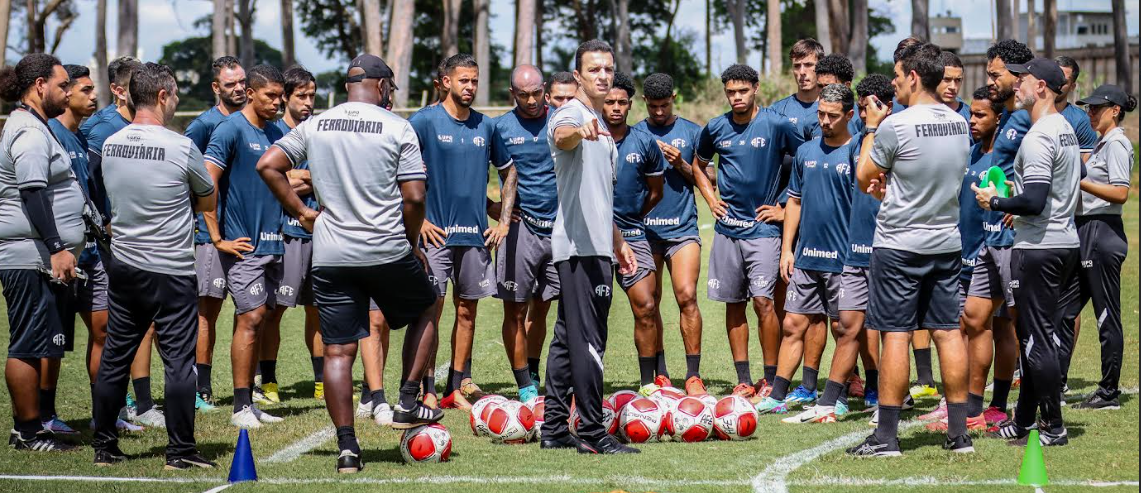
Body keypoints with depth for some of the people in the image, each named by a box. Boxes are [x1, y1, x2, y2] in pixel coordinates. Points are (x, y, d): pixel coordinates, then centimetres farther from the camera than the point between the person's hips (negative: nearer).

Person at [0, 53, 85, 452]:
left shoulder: (33, 129, 20)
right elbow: (32, 194, -22)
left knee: (33, 345, 13)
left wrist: (59, 249, 25)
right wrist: (57, 249, -25)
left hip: (41, 258, 11)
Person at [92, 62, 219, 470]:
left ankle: (104, 447, 17)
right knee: (179, 360, 0)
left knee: (114, 357, 11)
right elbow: (209, 200, 2)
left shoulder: (110, 145, 3)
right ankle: (180, 451, 1)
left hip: (122, 265, 6)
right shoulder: (180, 147, -13)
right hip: (170, 272, -6)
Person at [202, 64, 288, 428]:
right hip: (243, 244, -7)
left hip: (272, 243, 7)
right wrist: (218, 238, -16)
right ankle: (241, 408, -5)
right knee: (250, 318, -10)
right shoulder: (231, 129, -9)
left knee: (257, 321, 9)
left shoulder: (275, 134, 14)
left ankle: (249, 403, 15)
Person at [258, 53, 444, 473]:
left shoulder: (314, 126, 6)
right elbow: (414, 198, -8)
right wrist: (411, 243, 8)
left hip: (330, 257, 3)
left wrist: (301, 212, 10)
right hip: (387, 251, -3)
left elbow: (268, 166, 3)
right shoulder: (397, 128, -4)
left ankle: (346, 447, 0)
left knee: (337, 351, 5)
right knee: (426, 309, 24)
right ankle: (408, 403, 17)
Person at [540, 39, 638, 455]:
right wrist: (579, 132, -58)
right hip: (581, 246, -10)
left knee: (568, 337, 12)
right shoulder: (572, 114, -8)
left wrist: (618, 241, 32)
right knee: (587, 341, -11)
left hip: (594, 245, 10)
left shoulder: (599, 124, 21)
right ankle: (592, 433, -10)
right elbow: (560, 136, -36)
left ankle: (554, 428, 17)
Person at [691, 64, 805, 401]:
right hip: (727, 229, 4)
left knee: (763, 300, -13)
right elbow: (699, 165, 25)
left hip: (763, 229, -4)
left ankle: (771, 380, -5)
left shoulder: (777, 126, -5)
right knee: (733, 303, 6)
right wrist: (710, 198, 11)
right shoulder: (715, 129, 7)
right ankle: (743, 382, 12)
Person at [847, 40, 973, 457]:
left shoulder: (894, 126, -16)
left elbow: (863, 178, -3)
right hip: (946, 242, 6)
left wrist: (870, 129, 7)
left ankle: (886, 435, -1)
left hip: (899, 244, -6)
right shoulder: (959, 124, 5)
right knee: (948, 332, 7)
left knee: (895, 334, -3)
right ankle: (959, 433, 9)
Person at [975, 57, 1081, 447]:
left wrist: (996, 203, -10)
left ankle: (1054, 427, -1)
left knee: (1038, 340, -4)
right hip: (1066, 242, 10)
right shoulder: (1066, 129, 12)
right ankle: (1023, 421, 24)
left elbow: (1035, 202, -25)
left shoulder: (1038, 137, -19)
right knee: (1033, 335, 16)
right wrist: (1018, 202, 21)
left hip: (1038, 249, -10)